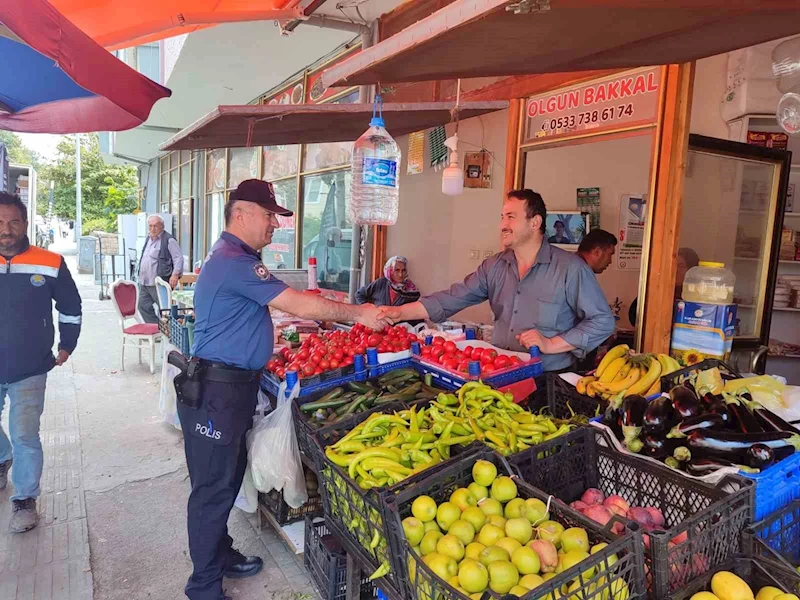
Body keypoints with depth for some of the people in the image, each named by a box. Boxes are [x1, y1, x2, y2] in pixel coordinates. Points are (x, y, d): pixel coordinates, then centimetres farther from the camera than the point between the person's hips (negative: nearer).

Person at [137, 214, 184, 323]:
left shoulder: (169, 240, -9)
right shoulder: (148, 239, 18)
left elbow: (179, 258, -14)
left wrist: (175, 274, -25)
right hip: (144, 283, 9)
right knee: (143, 307, 10)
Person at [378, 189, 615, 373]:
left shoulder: (570, 268, -8)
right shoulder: (494, 266, 7)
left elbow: (602, 321, -7)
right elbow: (451, 299, 2)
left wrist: (551, 344, -14)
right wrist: (400, 312, -9)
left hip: (549, 380, -4)